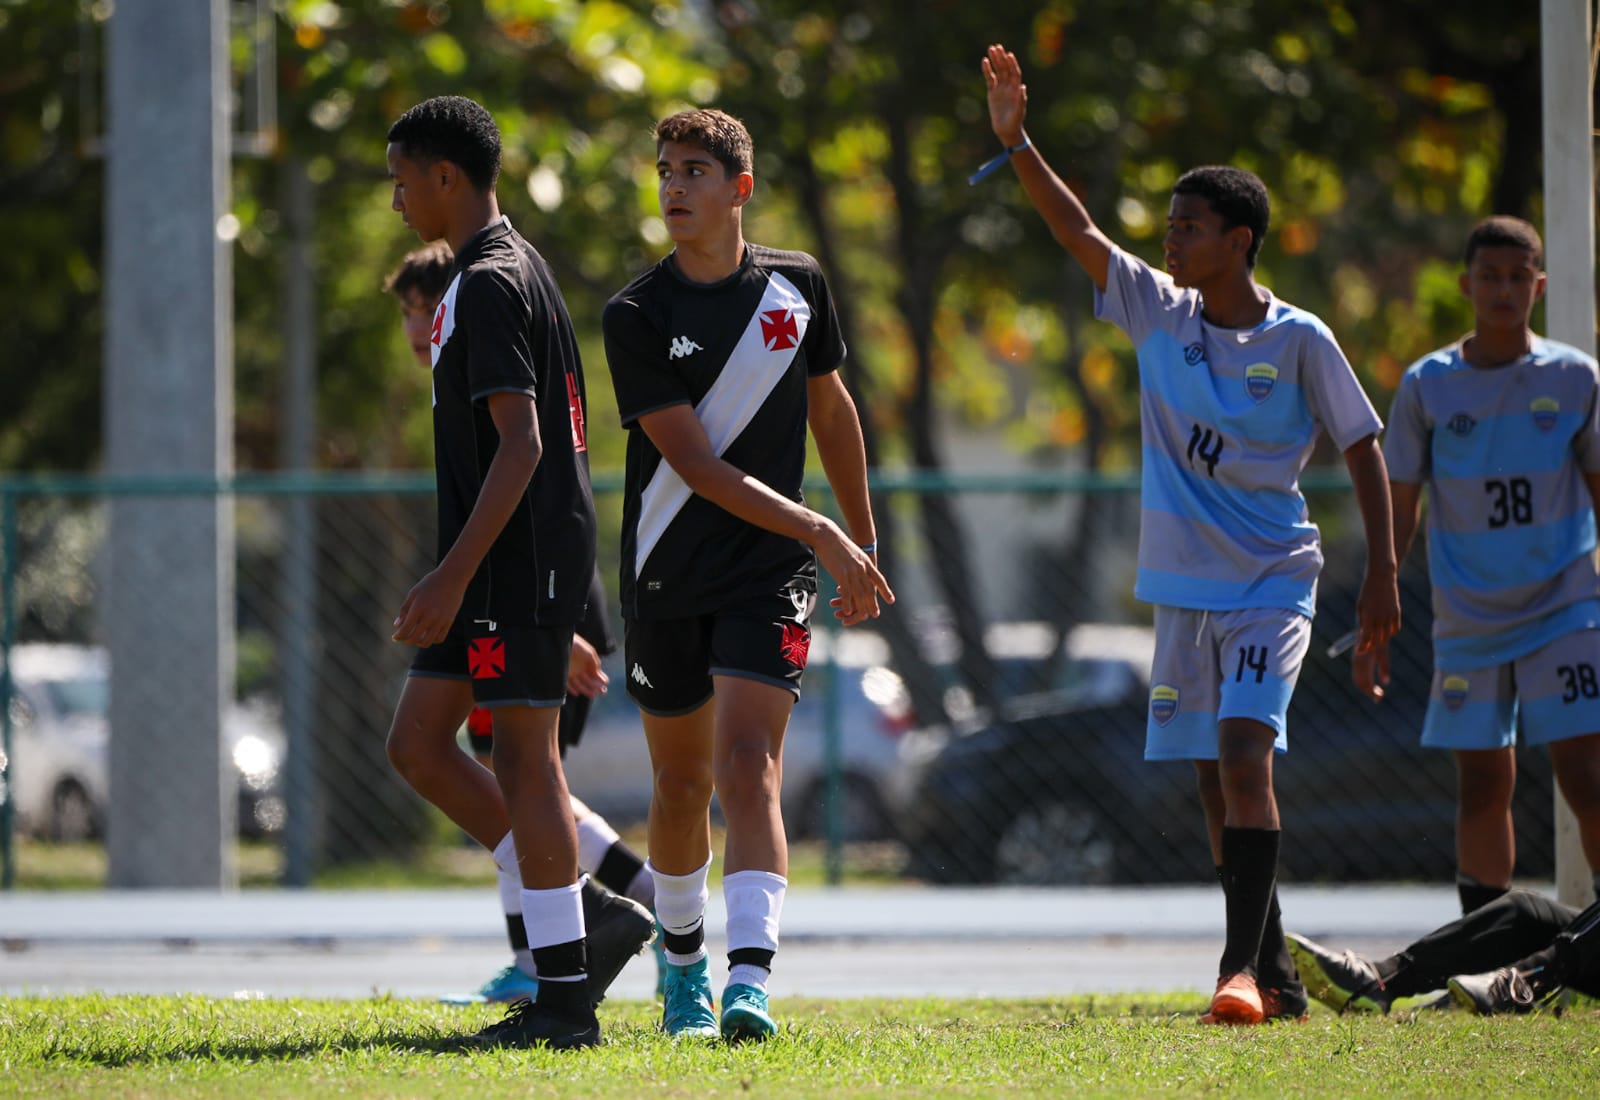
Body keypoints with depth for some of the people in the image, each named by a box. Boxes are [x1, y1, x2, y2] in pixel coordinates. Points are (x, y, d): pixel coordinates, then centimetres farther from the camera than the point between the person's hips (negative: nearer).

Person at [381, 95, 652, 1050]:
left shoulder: (492, 284, -14)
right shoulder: (513, 269, 18)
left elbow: (520, 443, -21)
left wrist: (453, 577, -24)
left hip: (519, 557, -10)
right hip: (505, 567, 10)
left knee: (524, 757, -7)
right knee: (417, 744, 9)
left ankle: (565, 1001, -4)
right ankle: (592, 917, 10)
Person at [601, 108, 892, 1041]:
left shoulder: (798, 285, 2)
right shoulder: (637, 317, -7)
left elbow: (831, 410, 18)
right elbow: (696, 465, -14)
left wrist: (863, 545, 20)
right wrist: (821, 534, -19)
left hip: (769, 577, 0)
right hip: (667, 578, 0)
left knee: (747, 766, -16)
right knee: (682, 781, 10)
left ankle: (750, 983, -27)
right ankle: (684, 964, 34)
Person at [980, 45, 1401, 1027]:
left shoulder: (1298, 340, -7)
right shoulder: (1159, 314, 5)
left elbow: (1364, 450, -2)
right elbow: (1081, 232, 0)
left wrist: (1383, 574, -6)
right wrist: (1016, 143, -11)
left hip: (1271, 583, -5)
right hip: (1184, 585, 5)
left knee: (1243, 757, -21)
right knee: (1217, 785, 7)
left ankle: (1242, 969, -25)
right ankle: (1279, 980, 15)